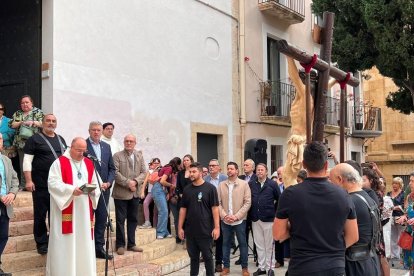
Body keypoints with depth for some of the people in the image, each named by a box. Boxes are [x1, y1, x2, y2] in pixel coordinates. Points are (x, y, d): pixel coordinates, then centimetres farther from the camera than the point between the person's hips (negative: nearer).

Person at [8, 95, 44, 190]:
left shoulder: (38, 112, 5)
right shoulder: (17, 113, 17)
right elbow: (11, 124, 7)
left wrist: (33, 122, -18)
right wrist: (21, 123, -9)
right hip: (21, 143, 4)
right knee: (23, 164, 5)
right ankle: (23, 184, 12)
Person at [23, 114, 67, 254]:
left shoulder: (60, 139, 13)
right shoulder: (35, 139, -3)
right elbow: (27, 161, -7)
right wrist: (28, 181, -14)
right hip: (41, 185, -5)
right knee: (40, 215, 4)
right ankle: (41, 243, 15)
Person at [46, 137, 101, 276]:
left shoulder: (89, 163, 12)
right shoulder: (59, 162, -4)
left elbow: (95, 184, 14)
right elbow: (53, 183, -12)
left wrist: (92, 190, -9)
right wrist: (71, 189, -23)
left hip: (84, 209, 5)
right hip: (65, 209, -5)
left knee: (84, 239, 6)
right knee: (65, 242, -3)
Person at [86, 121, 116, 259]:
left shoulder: (106, 147, 13)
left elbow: (112, 168, 13)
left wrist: (108, 183, -2)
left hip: (104, 189, 5)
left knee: (102, 219, 8)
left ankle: (99, 248, 16)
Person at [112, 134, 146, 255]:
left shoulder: (139, 156, 11)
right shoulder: (117, 156, -2)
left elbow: (144, 172, 5)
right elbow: (116, 173, -11)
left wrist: (135, 181, -12)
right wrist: (128, 183, -17)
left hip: (135, 193, 5)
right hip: (121, 193, -4)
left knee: (133, 219, 11)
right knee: (120, 220, 1)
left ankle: (131, 244, 20)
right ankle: (120, 245, 10)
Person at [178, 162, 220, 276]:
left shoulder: (210, 188, -6)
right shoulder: (187, 189, 7)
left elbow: (215, 208, -8)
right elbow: (183, 209, 10)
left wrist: (217, 227, -13)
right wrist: (180, 227, 6)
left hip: (206, 230, -4)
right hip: (190, 230, 4)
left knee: (207, 256, 6)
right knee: (193, 257, 13)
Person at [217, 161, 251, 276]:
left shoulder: (244, 184, -3)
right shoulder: (221, 185, 4)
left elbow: (247, 202, -7)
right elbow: (218, 202, 2)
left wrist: (236, 216, -13)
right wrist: (224, 215, -11)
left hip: (239, 220, -2)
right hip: (225, 220, 2)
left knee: (242, 244, 6)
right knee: (226, 244, 10)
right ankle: (226, 267, 22)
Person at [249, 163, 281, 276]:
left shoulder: (272, 184, -4)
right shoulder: (251, 184, 3)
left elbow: (279, 199, 0)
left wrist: (274, 211, 1)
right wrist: (251, 214, 3)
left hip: (269, 219, -3)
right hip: (255, 219, 3)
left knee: (269, 245, 6)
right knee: (259, 245, 11)